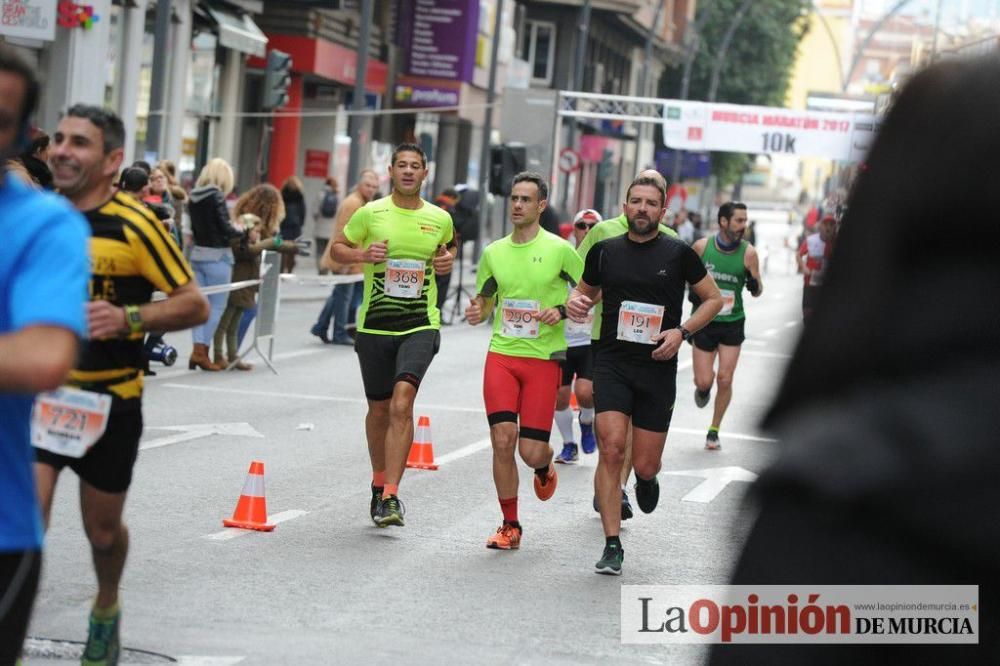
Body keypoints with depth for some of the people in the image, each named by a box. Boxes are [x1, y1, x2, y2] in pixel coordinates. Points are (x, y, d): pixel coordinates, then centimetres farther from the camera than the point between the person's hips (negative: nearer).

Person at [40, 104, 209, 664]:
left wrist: (128, 318, -26)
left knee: (103, 530, 15)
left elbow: (195, 304, -12)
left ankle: (107, 609, 46)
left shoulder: (134, 224, -13)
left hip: (109, 400, -2)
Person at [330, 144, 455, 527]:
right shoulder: (370, 214, -1)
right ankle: (379, 483, 35)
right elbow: (337, 249, 9)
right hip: (375, 325, 1)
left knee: (402, 402, -20)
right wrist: (363, 254, -11)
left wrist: (448, 260, 3)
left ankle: (391, 496, -21)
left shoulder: (440, 219, 5)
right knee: (379, 409, 12)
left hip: (420, 326, -1)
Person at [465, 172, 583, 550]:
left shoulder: (558, 249, -4)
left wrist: (562, 311, -14)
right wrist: (477, 312, -3)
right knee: (502, 440, -10)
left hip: (543, 358, -3)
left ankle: (544, 466, 35)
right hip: (501, 355, 3)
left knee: (531, 450, -5)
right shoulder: (494, 252, 8)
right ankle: (510, 526, 4)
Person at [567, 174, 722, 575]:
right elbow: (586, 290, 21)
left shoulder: (678, 253, -1)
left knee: (645, 465, 2)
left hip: (658, 367, 0)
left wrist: (682, 332, -8)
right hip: (612, 364, 1)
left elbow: (713, 298, 7)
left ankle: (646, 478, 43)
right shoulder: (605, 251, 5)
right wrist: (577, 303, -4)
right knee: (611, 449, -16)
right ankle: (612, 547, -11)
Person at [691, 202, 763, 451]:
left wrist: (755, 286, -22)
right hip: (704, 321, 0)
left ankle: (714, 430, 13)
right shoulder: (702, 246, -7)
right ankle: (703, 389, 37)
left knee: (724, 380, -4)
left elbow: (757, 291, 1)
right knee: (704, 381, -2)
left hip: (733, 323, 0)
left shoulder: (748, 252, -7)